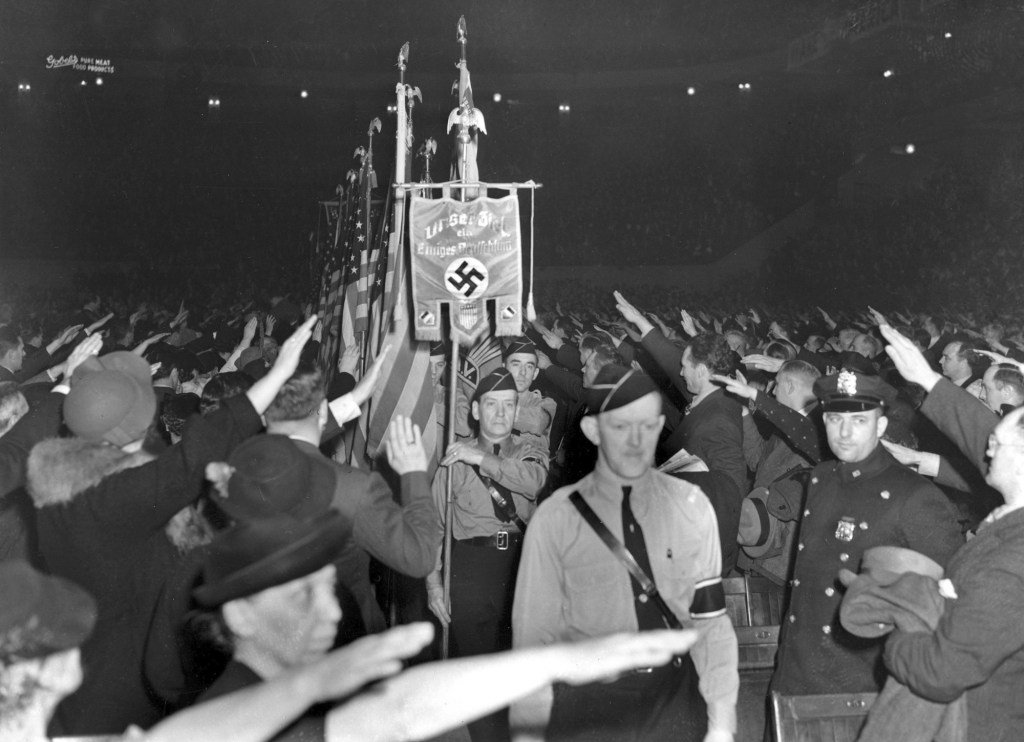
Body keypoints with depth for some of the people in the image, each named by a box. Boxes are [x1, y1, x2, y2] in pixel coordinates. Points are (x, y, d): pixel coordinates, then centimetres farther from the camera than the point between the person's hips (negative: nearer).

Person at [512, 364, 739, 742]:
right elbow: (534, 636, -7)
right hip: (588, 707, -2)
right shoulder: (555, 519, -8)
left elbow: (711, 620, 0)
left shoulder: (691, 506, 0)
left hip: (677, 697, 2)